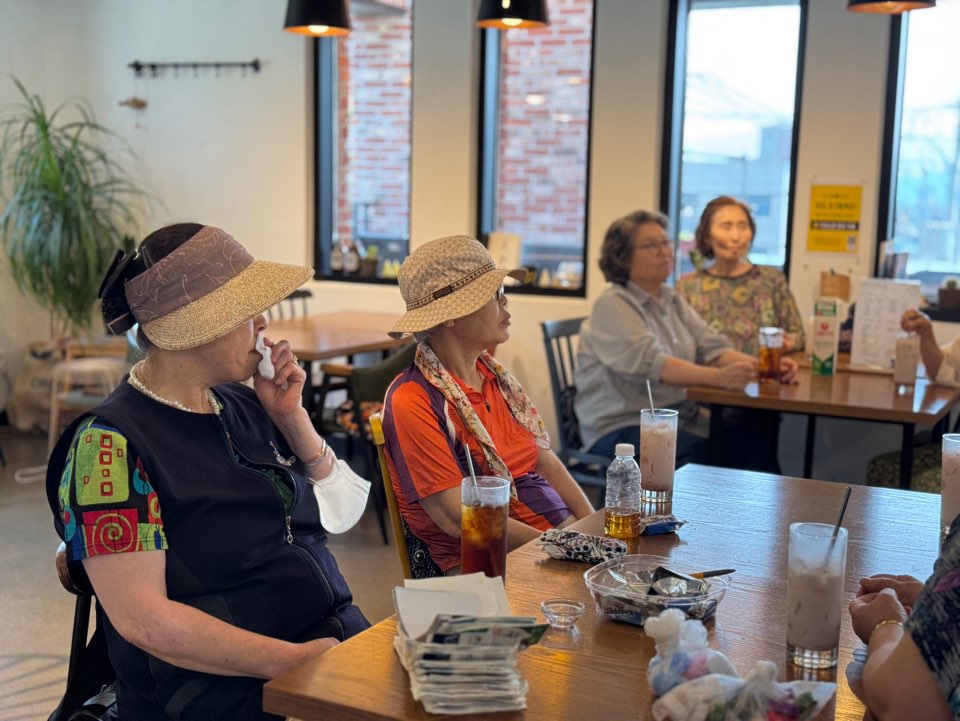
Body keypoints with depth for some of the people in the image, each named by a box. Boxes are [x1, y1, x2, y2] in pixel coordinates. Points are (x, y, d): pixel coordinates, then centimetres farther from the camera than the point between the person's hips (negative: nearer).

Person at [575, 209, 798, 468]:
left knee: (754, 443, -17)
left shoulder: (673, 300, 16)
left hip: (681, 417, 7)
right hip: (621, 426, -7)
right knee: (701, 456, -32)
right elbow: (649, 364, -24)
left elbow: (711, 348, 6)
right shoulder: (612, 306, -10)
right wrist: (718, 377, -37)